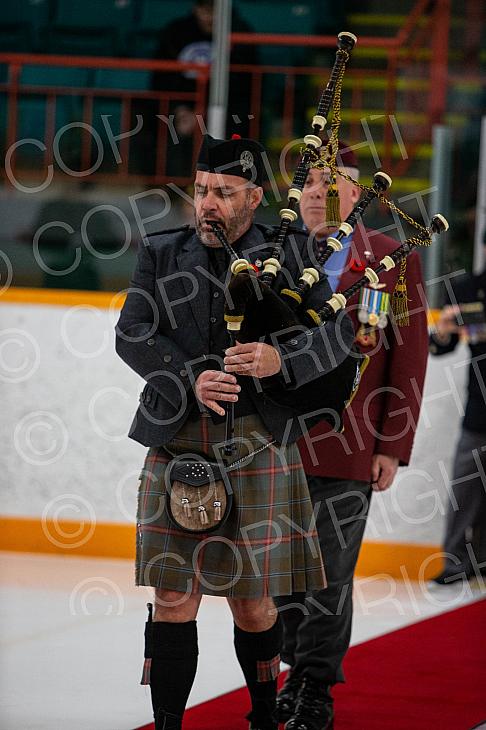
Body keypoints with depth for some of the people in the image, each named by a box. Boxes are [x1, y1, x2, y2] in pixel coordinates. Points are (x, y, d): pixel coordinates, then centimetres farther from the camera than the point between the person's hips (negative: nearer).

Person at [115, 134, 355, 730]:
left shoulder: (290, 255, 5)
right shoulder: (161, 255, 9)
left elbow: (335, 334, -1)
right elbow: (132, 334, 0)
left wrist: (280, 360, -21)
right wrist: (190, 381, -17)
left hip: (258, 448, -1)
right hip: (176, 445, 1)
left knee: (252, 602, 6)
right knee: (174, 597, -2)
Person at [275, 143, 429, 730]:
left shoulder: (394, 260, 1)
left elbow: (409, 358, 1)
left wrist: (392, 447, -4)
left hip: (347, 448, -3)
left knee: (329, 574, -1)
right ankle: (300, 668, 24)